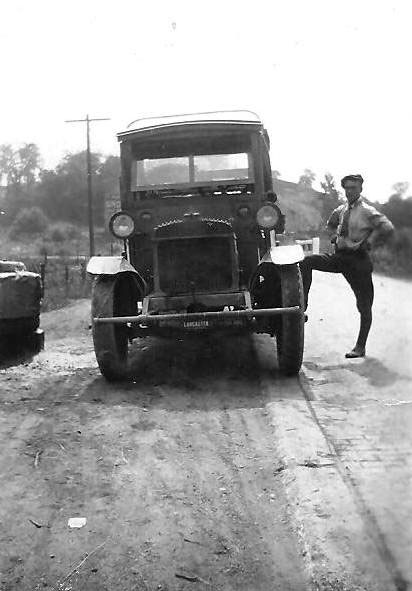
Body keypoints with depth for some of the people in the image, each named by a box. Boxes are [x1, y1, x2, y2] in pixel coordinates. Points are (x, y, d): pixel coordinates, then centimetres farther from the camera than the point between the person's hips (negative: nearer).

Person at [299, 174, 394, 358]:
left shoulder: (367, 211, -11)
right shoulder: (341, 210, 8)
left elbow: (387, 228, -23)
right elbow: (331, 224, 29)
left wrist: (366, 244, -20)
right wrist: (336, 237, 9)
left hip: (358, 260, -6)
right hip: (340, 256, 6)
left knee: (364, 305, 3)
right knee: (307, 262, -11)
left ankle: (360, 347, 14)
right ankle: (302, 305, -8)